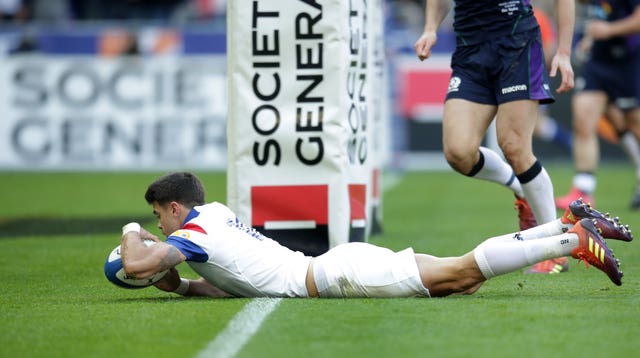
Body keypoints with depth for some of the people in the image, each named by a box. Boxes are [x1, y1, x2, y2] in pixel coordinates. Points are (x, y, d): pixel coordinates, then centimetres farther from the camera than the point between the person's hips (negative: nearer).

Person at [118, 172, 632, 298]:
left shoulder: (193, 232, -2)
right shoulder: (220, 215, 24)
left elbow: (137, 264, -14)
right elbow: (235, 282, 36)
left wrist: (132, 234, 7)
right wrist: (182, 284, 23)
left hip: (334, 275, -9)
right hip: (330, 269, 9)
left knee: (461, 270, -17)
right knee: (463, 279, 4)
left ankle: (575, 239, -23)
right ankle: (570, 224, -1)